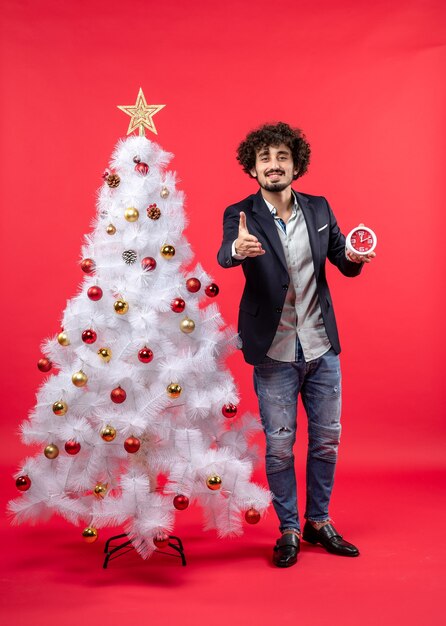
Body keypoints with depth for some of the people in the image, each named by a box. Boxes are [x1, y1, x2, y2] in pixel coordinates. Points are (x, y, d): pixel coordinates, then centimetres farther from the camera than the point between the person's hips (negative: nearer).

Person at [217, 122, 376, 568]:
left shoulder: (319, 209, 4)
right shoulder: (241, 215, -7)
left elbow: (344, 263, 7)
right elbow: (224, 255, -26)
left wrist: (355, 258, -17)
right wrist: (238, 249, -50)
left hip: (321, 347, 4)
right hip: (274, 352, -3)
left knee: (326, 439, 13)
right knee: (279, 445, 6)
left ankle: (319, 522, 33)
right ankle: (288, 530, 26)